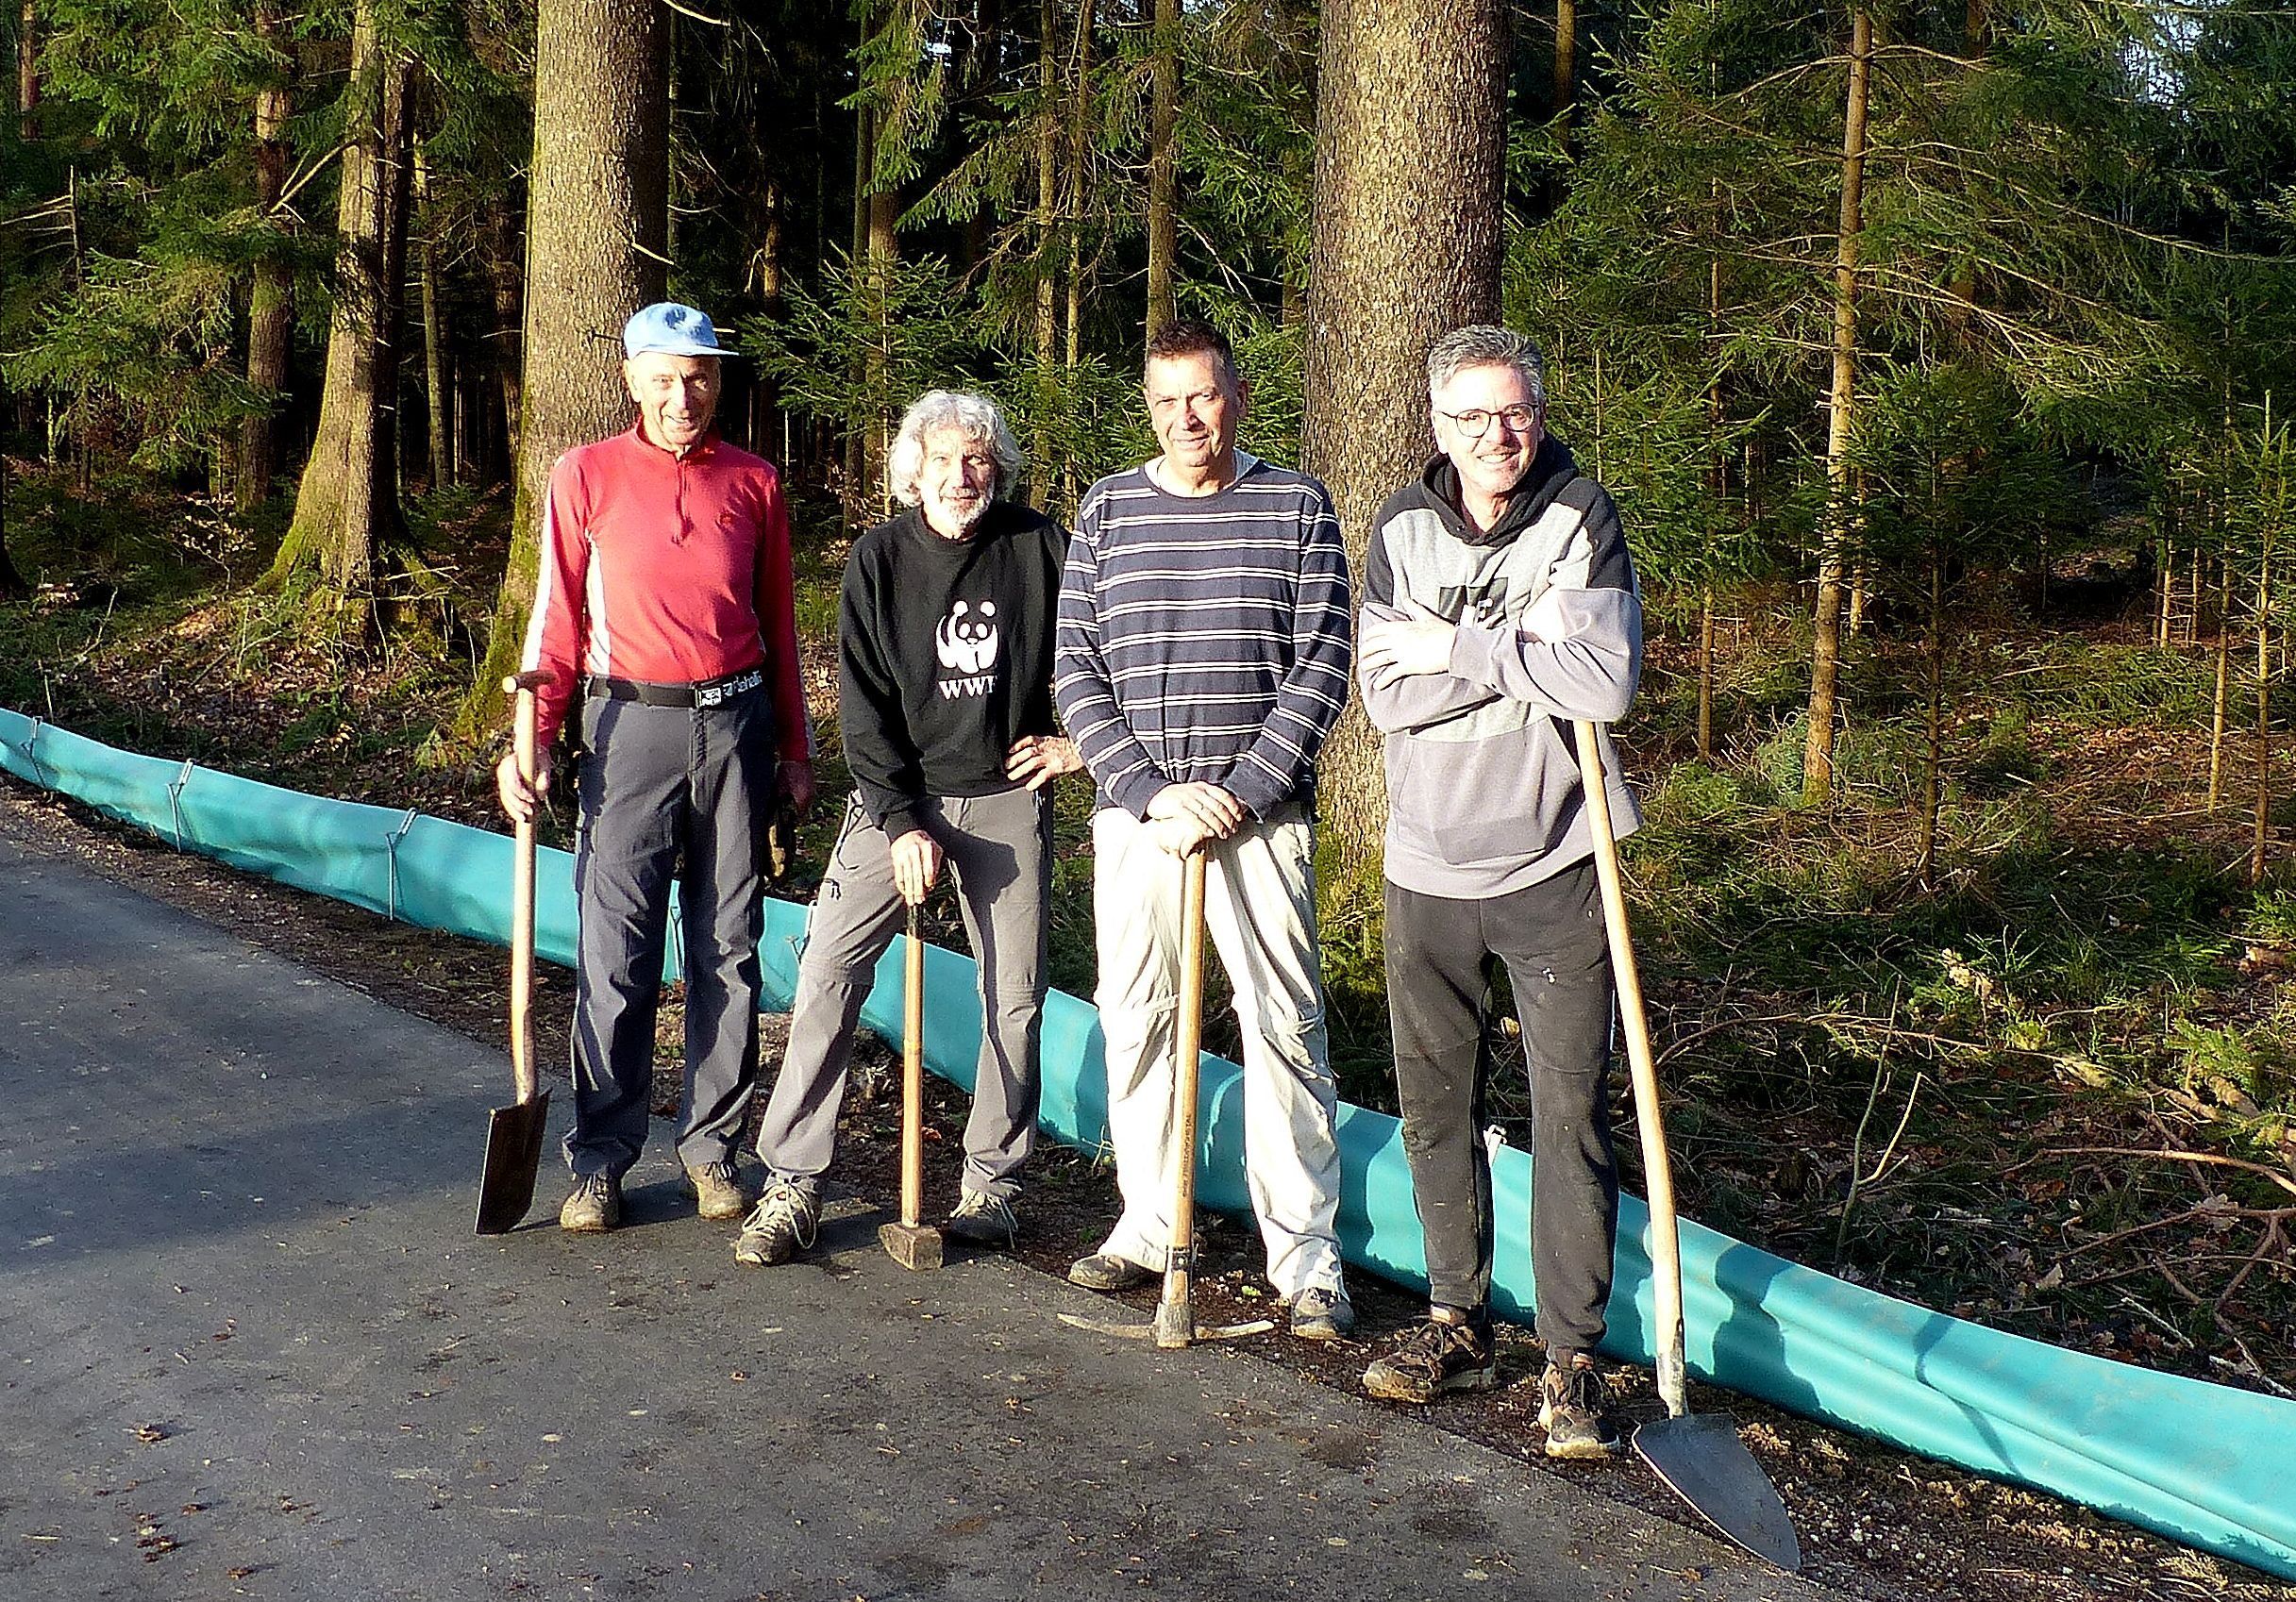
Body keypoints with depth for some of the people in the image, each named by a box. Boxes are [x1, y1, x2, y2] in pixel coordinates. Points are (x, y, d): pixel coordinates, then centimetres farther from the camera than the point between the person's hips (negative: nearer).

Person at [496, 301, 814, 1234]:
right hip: (631, 724, -2)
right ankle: (600, 1159, 10)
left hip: (736, 725, 2)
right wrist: (534, 739, -7)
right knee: (615, 955, -2)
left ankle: (712, 1146, 18)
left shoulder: (754, 483, 8)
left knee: (729, 950, 6)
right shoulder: (585, 476, 3)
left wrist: (794, 751, 13)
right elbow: (559, 616, 2)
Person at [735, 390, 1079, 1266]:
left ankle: (991, 1184, 18)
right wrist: (901, 824, -11)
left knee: (1014, 994, 3)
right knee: (827, 974, -9)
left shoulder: (1038, 545, 0)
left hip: (1007, 795, 1)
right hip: (899, 797, 0)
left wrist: (1078, 743, 4)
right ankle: (791, 1184, -1)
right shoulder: (879, 557, -1)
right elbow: (864, 706, -4)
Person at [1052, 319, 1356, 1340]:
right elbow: (1077, 671, 3)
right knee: (1135, 1020, 8)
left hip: (1260, 814, -2)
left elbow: (1323, 665, -2)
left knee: (1284, 1027, -1)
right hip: (1136, 811, 2)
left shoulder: (1297, 506, 4)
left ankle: (1305, 1255, 8)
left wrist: (1241, 793, -11)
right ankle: (1150, 1225, 23)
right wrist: (1152, 794, -9)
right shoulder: (1108, 511, 8)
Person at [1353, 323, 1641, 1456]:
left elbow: (1607, 681, -18)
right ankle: (1458, 1322, 28)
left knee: (1570, 1112, -1)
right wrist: (1522, 652, -16)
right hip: (1427, 865, 3)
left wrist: (1460, 649, -14)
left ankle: (1573, 1357, 10)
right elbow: (1385, 694, -8)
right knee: (1434, 1106, 12)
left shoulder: (1580, 522, -5)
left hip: (1552, 864, -3)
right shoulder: (1403, 529, 3)